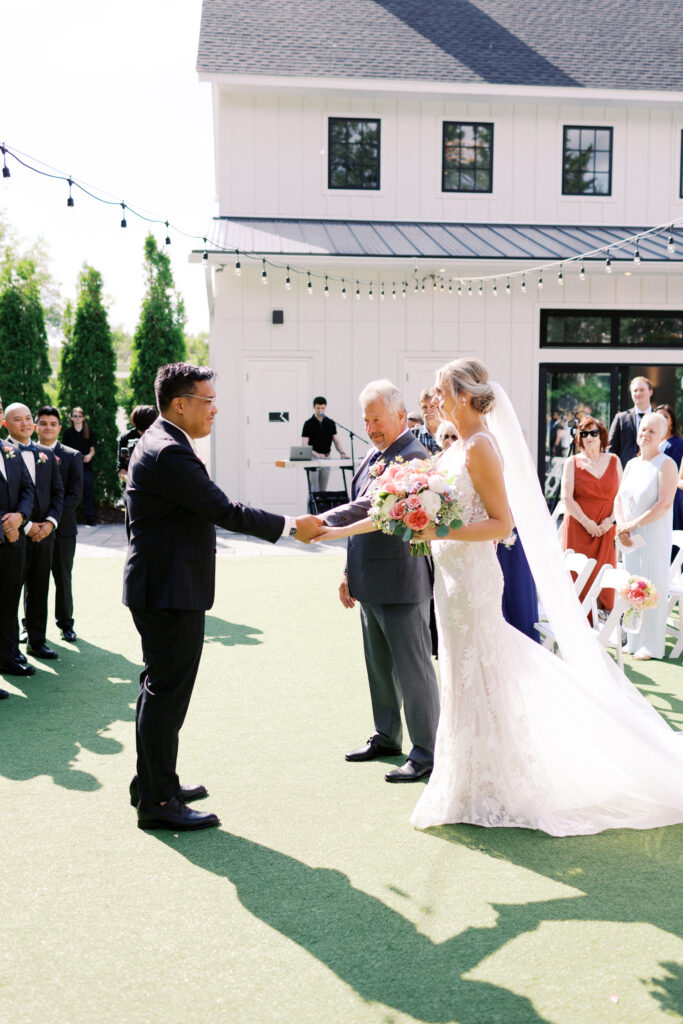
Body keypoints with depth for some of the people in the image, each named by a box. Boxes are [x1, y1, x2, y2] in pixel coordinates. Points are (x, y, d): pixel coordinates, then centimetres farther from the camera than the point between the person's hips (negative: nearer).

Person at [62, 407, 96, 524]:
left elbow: (92, 449, 7)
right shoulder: (68, 432, 8)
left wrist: (89, 455, -14)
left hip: (86, 466, 0)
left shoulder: (89, 432, 7)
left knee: (87, 492, -2)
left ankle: (90, 519, 0)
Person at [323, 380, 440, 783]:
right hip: (370, 582, 10)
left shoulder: (413, 456, -17)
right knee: (379, 665, 20)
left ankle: (426, 752, 10)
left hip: (401, 583, -10)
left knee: (413, 667, -1)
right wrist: (350, 573, 20)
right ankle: (387, 737, 34)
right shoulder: (373, 455, 13)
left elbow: (371, 506, -28)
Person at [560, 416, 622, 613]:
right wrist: (587, 523, -11)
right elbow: (567, 498, -4)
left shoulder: (614, 461, 11)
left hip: (606, 529, 2)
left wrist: (610, 520, -7)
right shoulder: (572, 462, 4)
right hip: (578, 528, -2)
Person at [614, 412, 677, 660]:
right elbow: (619, 498, 11)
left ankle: (652, 645, 5)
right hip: (630, 538, 7)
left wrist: (635, 524, -17)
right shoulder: (632, 464, 12)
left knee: (652, 587, -2)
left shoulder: (666, 464, -10)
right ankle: (634, 640, 20)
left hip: (654, 536, -7)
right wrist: (621, 527, -6)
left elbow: (665, 503, -18)